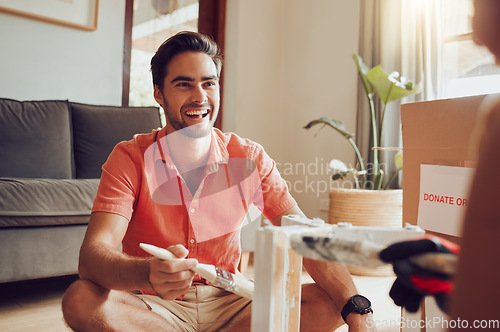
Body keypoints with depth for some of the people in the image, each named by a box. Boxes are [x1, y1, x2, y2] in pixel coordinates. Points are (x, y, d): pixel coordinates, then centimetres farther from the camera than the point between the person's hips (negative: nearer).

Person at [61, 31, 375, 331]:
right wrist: (149, 274, -48)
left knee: (329, 302, -17)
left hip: (228, 304, 1)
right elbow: (93, 255, -25)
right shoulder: (130, 159, -12)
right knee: (80, 299, -31)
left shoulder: (249, 157, -7)